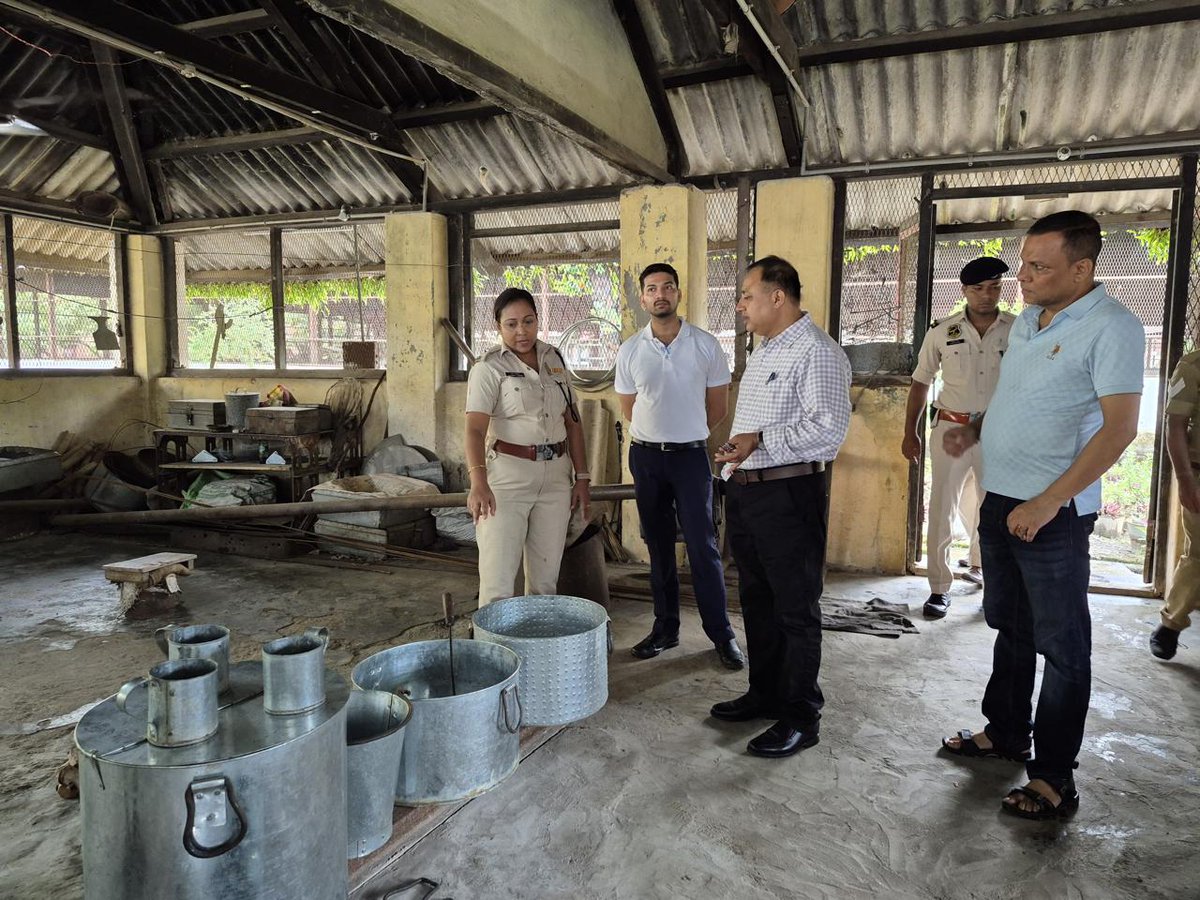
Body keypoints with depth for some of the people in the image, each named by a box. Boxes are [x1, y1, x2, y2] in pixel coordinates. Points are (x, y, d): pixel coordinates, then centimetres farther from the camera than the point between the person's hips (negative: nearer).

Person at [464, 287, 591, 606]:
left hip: (555, 475, 5)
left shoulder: (554, 359, 11)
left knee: (546, 575, 12)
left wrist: (581, 477, 9)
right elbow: (475, 428, -19)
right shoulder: (489, 367, -7)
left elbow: (572, 421, 14)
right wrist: (478, 481, -35)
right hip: (508, 475, -5)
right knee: (498, 577, -7)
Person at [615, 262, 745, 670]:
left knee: (703, 547, -2)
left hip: (690, 454, -2)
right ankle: (665, 628, 20)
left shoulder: (706, 345, -3)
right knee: (659, 547, 10)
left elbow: (718, 406, 5)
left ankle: (721, 633, 9)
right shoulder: (630, 350, 2)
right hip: (646, 456, 2)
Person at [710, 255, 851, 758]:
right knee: (757, 601, 17)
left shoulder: (817, 352, -14)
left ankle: (800, 718, 15)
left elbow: (829, 428, -23)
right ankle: (765, 694, 33)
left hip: (790, 495, -9)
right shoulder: (763, 351, 17)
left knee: (795, 609, 1)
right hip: (746, 491, 10)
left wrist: (760, 442, -25)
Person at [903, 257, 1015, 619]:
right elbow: (921, 383, 6)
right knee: (942, 508, 0)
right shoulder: (942, 332, -2)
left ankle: (980, 567, 39)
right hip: (951, 427, -1)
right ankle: (940, 587, 9)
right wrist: (910, 433, 3)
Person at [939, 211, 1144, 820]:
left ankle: (1054, 777, 15)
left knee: (1061, 644, 4)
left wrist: (1047, 502, -22)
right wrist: (973, 429, 4)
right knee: (1011, 628, 19)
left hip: (1053, 512, -8)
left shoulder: (1111, 328, -13)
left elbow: (1119, 428, -19)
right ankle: (1005, 733, 36)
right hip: (999, 500, 8)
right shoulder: (1027, 319, 11)